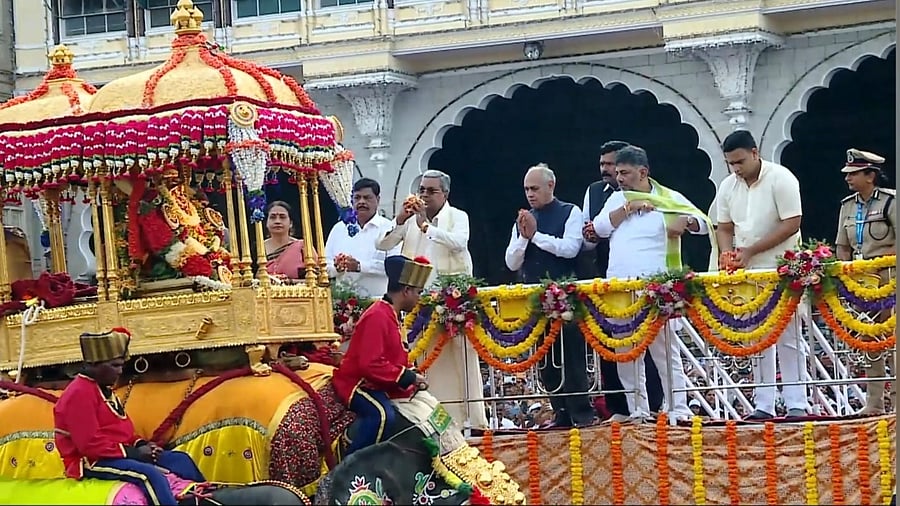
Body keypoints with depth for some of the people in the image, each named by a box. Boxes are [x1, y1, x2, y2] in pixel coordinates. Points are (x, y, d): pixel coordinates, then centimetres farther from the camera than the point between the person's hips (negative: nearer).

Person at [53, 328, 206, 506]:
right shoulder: (79, 394, -18)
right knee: (149, 474, -32)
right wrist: (133, 453, -20)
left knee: (180, 460, 7)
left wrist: (140, 445, 2)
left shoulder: (104, 389, 15)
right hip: (93, 463, -11)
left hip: (117, 454, 11)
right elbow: (90, 445, -24)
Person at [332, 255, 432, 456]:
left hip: (376, 385, 11)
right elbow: (370, 365, -27)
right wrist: (408, 377, -21)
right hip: (357, 384, -11)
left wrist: (413, 376, 4)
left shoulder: (389, 315, 13)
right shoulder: (377, 317, -20)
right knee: (383, 415, -37)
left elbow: (394, 359, 21)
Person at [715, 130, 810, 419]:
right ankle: (763, 406, 8)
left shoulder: (780, 179, -11)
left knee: (788, 338, -4)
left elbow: (792, 223, -15)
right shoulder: (728, 187, 7)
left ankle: (796, 404, -2)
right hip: (745, 275, 6)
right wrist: (728, 253, -9)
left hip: (781, 269, -5)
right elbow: (724, 227, 13)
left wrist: (750, 251, -18)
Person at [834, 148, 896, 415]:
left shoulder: (889, 201, -7)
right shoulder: (848, 205, 12)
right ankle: (874, 402, 10)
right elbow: (843, 246, 16)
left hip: (887, 276, -6)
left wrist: (879, 260, -20)